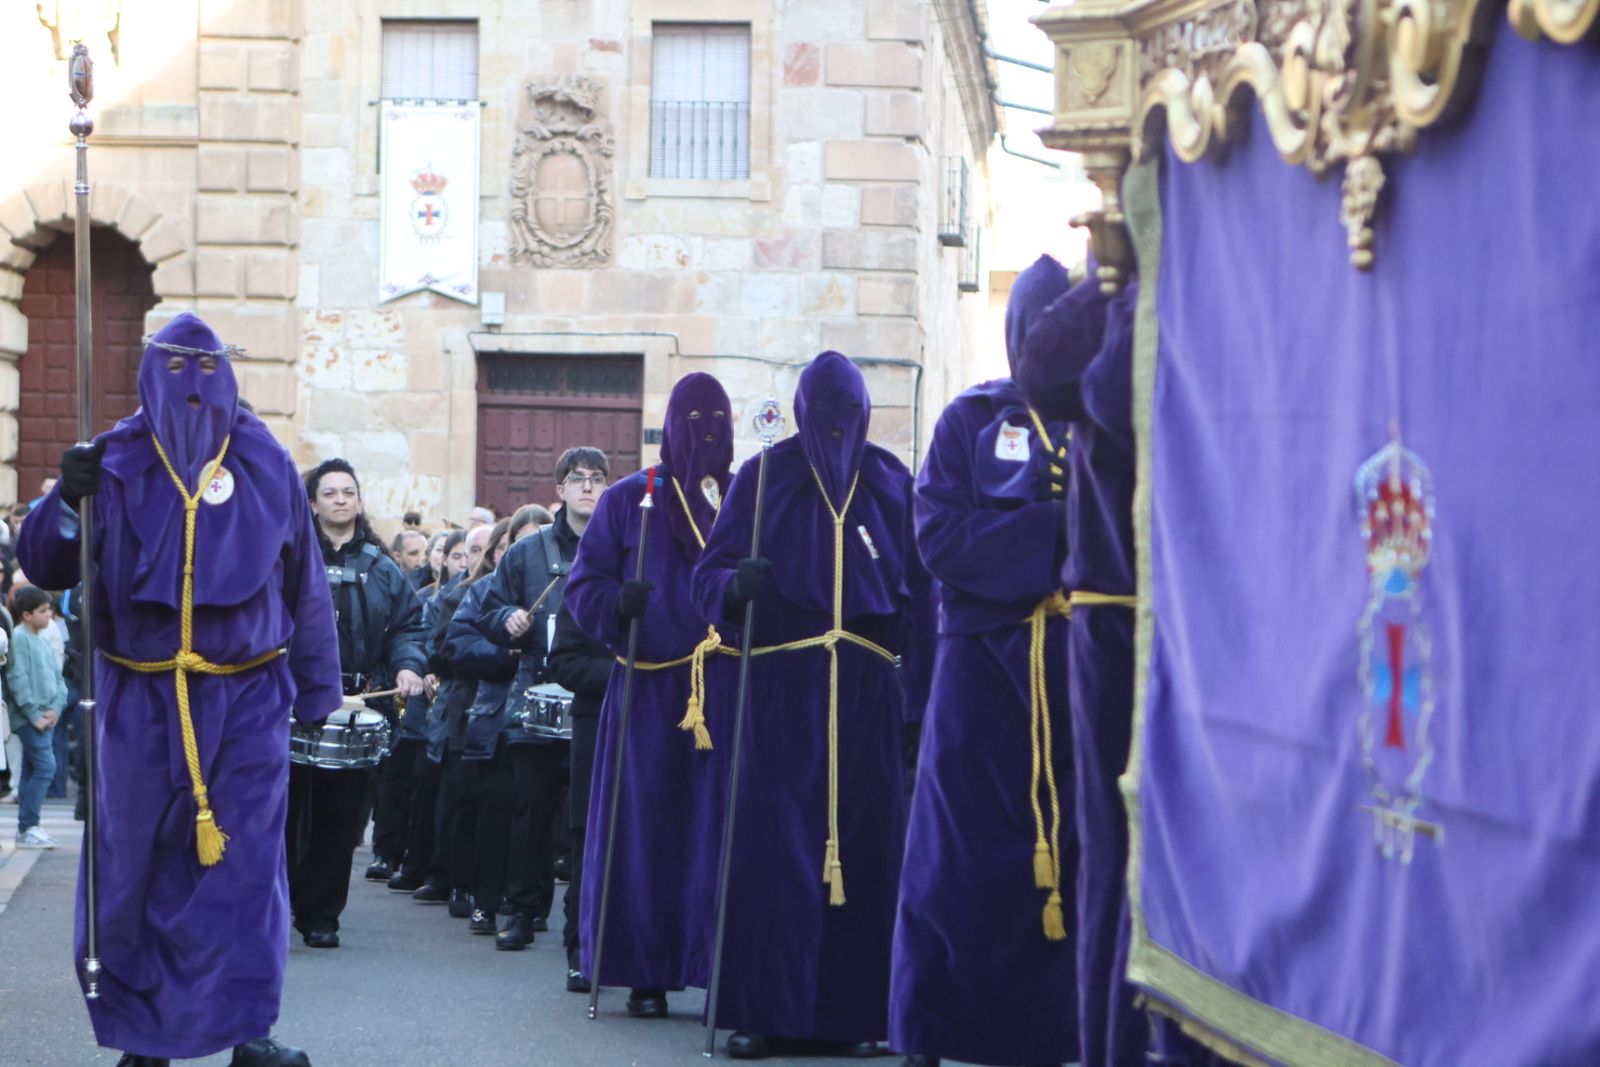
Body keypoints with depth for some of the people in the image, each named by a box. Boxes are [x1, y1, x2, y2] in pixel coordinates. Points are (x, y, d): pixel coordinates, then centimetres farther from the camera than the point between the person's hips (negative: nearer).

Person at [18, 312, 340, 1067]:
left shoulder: (266, 465, 3)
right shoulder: (114, 464, 2)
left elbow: (305, 583, 8)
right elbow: (43, 567, -1)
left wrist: (318, 687, 9)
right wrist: (67, 501, -19)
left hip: (246, 701, 0)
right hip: (139, 704, 1)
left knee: (245, 861, -4)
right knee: (135, 866, 6)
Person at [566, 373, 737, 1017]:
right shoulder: (629, 500, 9)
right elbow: (584, 588, 5)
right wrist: (619, 603, -16)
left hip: (728, 692, 1)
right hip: (649, 690, 0)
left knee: (721, 828, -5)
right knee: (646, 829, -1)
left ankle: (723, 972, -1)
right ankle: (646, 975, 8)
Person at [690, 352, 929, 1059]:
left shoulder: (893, 484, 10)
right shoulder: (762, 479, 5)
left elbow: (921, 583, 9)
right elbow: (710, 575, 0)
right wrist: (736, 585, -22)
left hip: (868, 692, 2)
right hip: (781, 687, -2)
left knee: (864, 841, 1)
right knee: (773, 842, -6)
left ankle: (849, 1012, 6)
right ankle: (760, 1010, -3)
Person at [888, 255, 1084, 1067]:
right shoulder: (973, 420, 8)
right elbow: (943, 541, -5)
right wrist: (1056, 531, -14)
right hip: (986, 671, -1)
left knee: (1088, 861, -2)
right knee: (968, 864, 0)